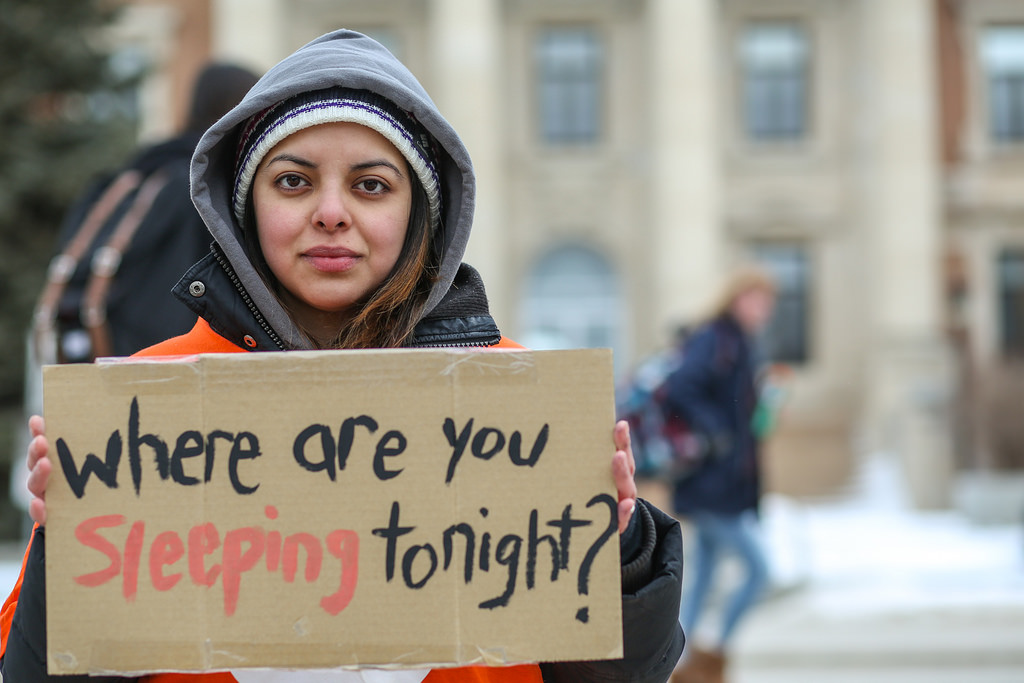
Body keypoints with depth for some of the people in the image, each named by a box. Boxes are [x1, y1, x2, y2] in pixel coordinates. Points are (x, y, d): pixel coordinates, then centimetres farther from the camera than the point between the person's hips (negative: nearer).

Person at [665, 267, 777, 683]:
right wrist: (715, 433, -24)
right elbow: (680, 388, -26)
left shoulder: (737, 344, 16)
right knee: (757, 570, -8)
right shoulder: (717, 341, -14)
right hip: (715, 487, -10)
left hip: (722, 487, 10)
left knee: (703, 576, 12)